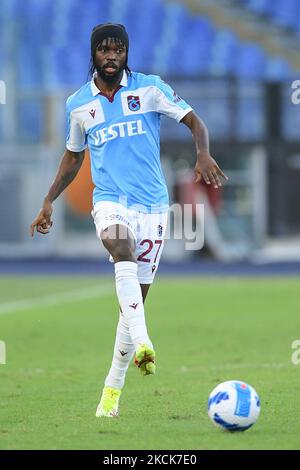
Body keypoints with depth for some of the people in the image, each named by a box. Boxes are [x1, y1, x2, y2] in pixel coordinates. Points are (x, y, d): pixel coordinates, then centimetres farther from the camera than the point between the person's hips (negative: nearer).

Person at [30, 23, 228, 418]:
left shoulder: (150, 88, 2)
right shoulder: (78, 104, 8)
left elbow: (194, 120, 0)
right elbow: (73, 155, 22)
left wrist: (203, 154, -20)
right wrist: (49, 201, 16)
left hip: (152, 203, 0)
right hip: (110, 201, 0)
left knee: (137, 296, 1)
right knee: (124, 255, -34)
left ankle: (113, 388, 13)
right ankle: (142, 343, -49)